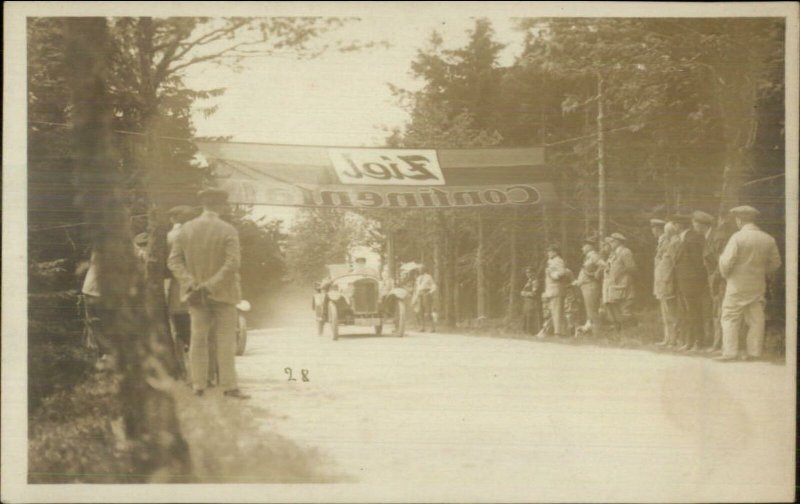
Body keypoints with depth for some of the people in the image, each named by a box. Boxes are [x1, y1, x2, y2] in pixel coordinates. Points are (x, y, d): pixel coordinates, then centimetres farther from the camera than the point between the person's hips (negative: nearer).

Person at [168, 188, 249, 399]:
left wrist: (191, 284, -9)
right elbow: (232, 263, -21)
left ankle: (198, 384, 13)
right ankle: (229, 386, 0)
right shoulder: (228, 231, -11)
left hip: (196, 293, 3)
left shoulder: (186, 229, 0)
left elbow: (174, 260, -3)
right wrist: (212, 285, -18)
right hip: (222, 293, -3)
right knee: (225, 340, 2)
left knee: (198, 338, 12)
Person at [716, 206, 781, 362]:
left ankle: (729, 352, -3)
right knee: (755, 319, 9)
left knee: (730, 318, 1)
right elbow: (775, 263, 9)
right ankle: (755, 352, 9)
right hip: (758, 286, 5)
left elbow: (727, 262, -15)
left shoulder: (737, 237, -13)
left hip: (738, 285, -5)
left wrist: (725, 274, 4)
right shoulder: (768, 239, 3)